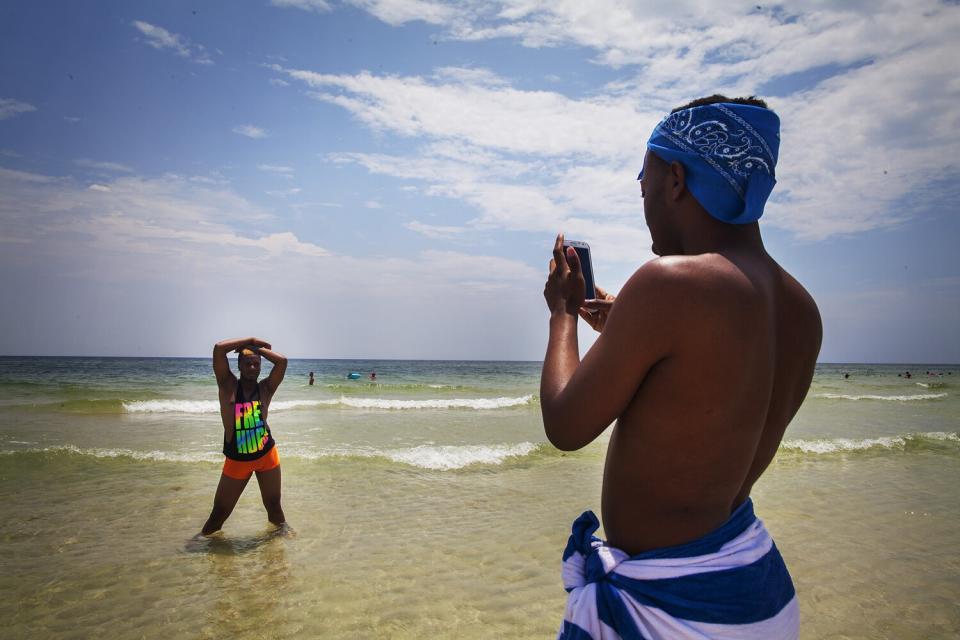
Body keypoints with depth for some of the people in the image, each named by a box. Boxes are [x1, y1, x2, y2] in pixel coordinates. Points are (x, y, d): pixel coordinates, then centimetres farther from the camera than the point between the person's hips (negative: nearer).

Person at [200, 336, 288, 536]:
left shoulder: (265, 388, -2)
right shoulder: (228, 385, -6)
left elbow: (282, 361, -14)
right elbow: (218, 348, -16)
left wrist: (258, 348, -4)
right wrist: (250, 341, -9)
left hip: (267, 455, 2)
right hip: (236, 460, -1)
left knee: (273, 505, 16)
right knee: (220, 512, 5)